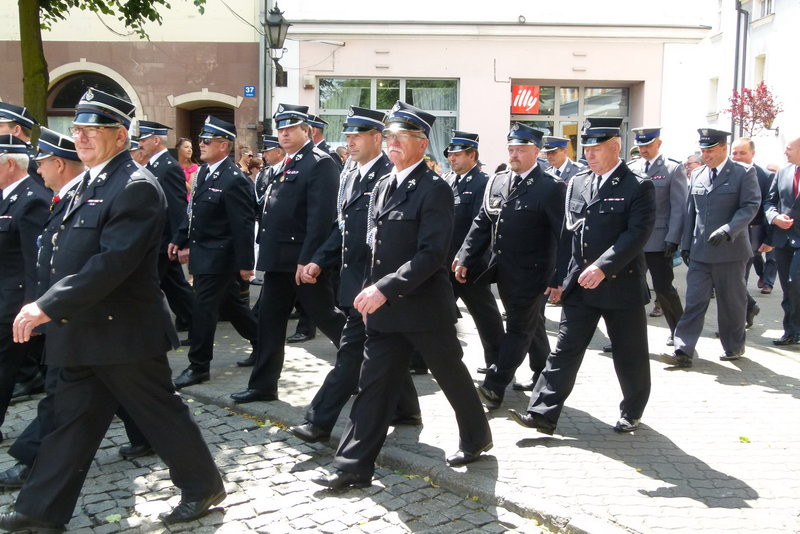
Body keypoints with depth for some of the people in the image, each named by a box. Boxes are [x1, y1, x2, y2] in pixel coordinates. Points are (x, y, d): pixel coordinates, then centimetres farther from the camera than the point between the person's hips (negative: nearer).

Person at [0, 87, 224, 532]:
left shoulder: (136, 187, -18)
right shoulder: (92, 182, 13)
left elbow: (113, 262, -26)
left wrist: (47, 306, -25)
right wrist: (51, 306, 13)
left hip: (123, 332, -9)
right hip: (85, 332, 9)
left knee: (159, 411, 5)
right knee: (74, 419, 15)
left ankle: (204, 486, 23)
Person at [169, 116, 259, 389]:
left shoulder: (234, 181, -19)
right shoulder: (204, 172, 8)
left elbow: (244, 226, -20)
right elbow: (194, 212, 17)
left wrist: (245, 264, -19)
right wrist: (179, 240, 14)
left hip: (217, 257, -9)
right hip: (203, 253, 9)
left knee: (203, 309, -3)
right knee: (232, 303, 18)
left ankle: (198, 367, 8)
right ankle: (261, 344, 34)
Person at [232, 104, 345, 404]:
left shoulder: (320, 163, -11)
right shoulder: (284, 165, 16)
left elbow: (321, 217, -19)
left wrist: (307, 260, -23)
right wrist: (266, 252, 13)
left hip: (305, 259, -8)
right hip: (278, 259, 9)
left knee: (326, 317, 2)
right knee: (270, 319, 10)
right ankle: (263, 385, 19)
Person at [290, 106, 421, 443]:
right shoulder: (348, 177, 14)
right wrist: (319, 262, 6)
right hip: (353, 279, 9)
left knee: (351, 350, -4)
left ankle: (320, 421, 2)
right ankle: (406, 410, 31)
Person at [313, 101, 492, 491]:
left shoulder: (434, 189, -13)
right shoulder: (382, 187, 10)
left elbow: (432, 254, -22)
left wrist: (386, 288, -26)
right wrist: (371, 290, 8)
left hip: (426, 306, -6)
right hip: (384, 308, 6)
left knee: (451, 375, 13)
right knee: (373, 383, 5)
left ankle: (476, 436, 36)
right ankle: (354, 466, 10)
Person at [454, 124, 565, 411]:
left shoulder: (552, 187, -12)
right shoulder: (497, 182, 7)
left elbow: (562, 235, -15)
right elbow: (482, 224, 9)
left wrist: (558, 278, -19)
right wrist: (465, 258, 1)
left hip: (532, 274, -7)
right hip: (504, 272, 7)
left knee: (518, 328, -1)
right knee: (532, 326, 20)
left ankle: (494, 387, 2)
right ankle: (544, 375, 36)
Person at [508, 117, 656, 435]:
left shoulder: (638, 187, -7)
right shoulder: (577, 183, 9)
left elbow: (637, 233, -17)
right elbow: (568, 233, 11)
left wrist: (603, 267, -25)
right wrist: (561, 277, 7)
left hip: (622, 285, -4)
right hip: (579, 286, 4)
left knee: (629, 356, 10)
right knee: (564, 351, 2)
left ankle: (632, 412, 29)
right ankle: (543, 414, 2)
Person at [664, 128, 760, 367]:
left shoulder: (744, 173, -3)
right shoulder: (697, 175, 11)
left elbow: (751, 206, -10)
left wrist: (728, 230, -24)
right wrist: (686, 245, 10)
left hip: (730, 250, -3)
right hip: (700, 252, 3)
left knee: (731, 302, 9)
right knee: (694, 301, -2)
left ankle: (734, 346, 27)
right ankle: (683, 352, -5)